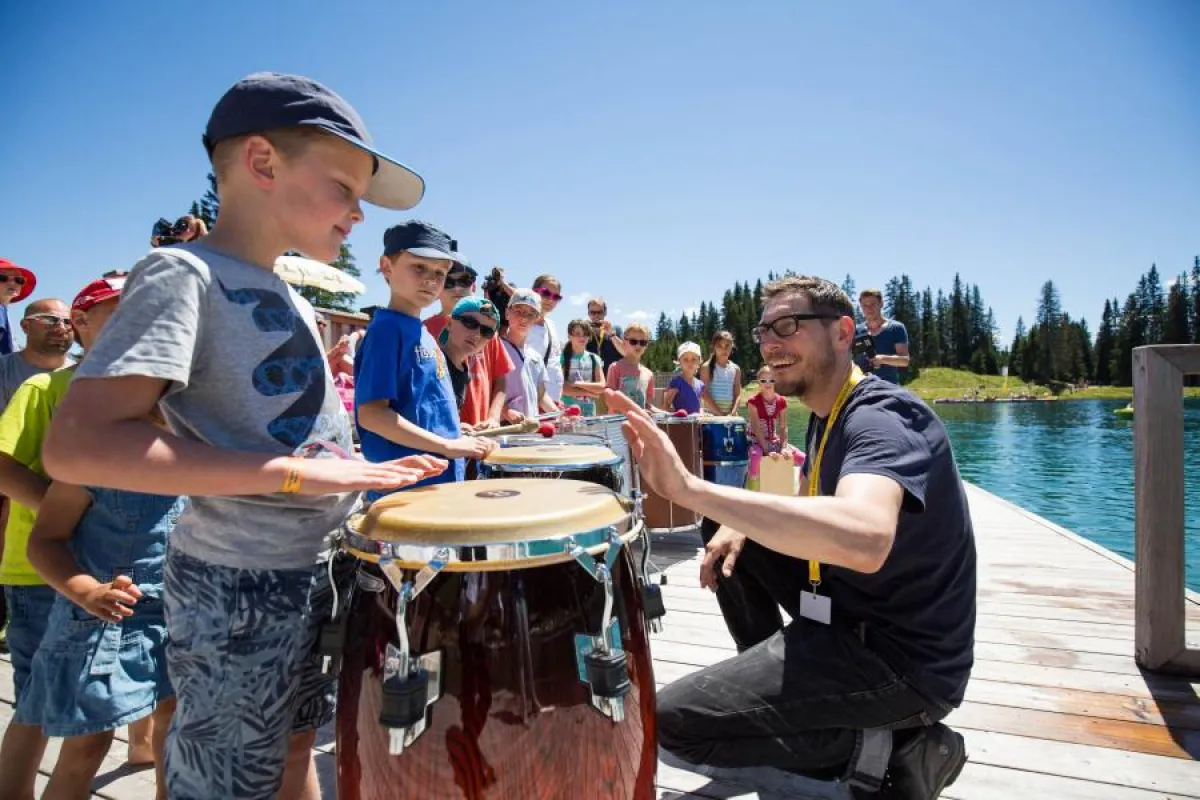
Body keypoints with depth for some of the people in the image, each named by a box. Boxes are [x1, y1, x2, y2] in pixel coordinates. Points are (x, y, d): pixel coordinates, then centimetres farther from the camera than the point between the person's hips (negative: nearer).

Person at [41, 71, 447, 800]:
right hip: (241, 586, -8)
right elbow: (76, 446, -26)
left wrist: (353, 483, 9)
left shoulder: (292, 300, 10)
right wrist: (294, 473, -28)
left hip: (320, 569, 8)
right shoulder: (184, 276, -16)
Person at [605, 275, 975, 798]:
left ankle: (883, 747, -2)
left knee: (671, 721, -14)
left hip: (904, 659, -9)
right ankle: (777, 686, 23)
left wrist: (689, 489, -46)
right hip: (855, 614, 9)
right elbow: (818, 511, 21)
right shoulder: (828, 414, 9)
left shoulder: (880, 417, -23)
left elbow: (863, 539, -44)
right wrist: (740, 526, -1)